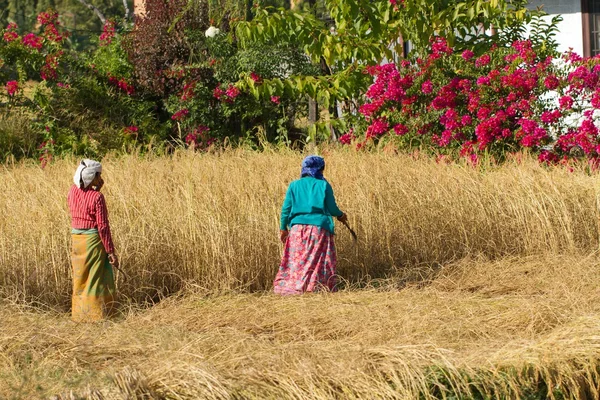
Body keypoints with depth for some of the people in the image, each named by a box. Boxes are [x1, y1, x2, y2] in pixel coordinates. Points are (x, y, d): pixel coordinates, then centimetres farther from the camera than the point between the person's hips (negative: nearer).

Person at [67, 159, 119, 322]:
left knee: (80, 277, 17)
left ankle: (79, 314, 25)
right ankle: (94, 314, 9)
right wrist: (111, 251, -12)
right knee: (95, 278, 5)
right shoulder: (97, 197, -18)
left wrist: (96, 188, 9)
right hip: (93, 239, -6)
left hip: (76, 237, 6)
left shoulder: (73, 191, 0)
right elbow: (103, 227, -17)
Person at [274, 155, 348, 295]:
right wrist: (341, 215, 22)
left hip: (298, 228, 2)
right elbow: (332, 208, 1)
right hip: (319, 227, -2)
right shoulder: (323, 185, 1)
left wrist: (283, 228, 15)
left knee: (296, 260, 5)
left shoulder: (294, 185, 7)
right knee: (319, 261, 3)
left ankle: (289, 288, 0)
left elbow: (286, 209, 5)